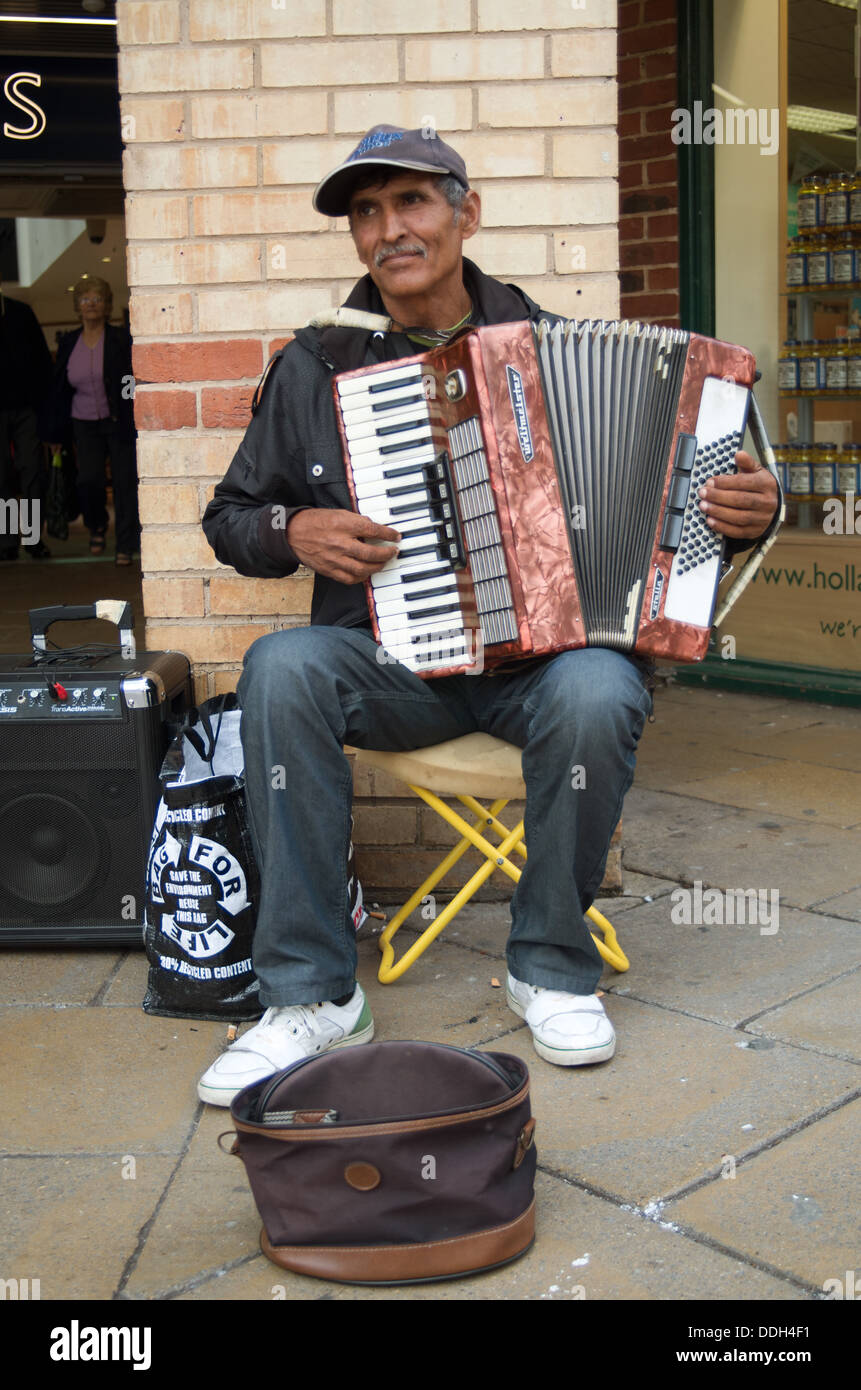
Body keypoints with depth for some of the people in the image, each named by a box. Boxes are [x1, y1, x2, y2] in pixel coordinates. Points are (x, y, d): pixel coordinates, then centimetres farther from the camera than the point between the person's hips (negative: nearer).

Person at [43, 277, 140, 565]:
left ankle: (126, 546, 6)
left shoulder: (122, 340, -4)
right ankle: (97, 526, 20)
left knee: (125, 481, -5)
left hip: (120, 421, -2)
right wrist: (55, 432, 11)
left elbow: (139, 380, -5)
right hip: (85, 424, 2)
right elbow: (58, 389, 11)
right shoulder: (68, 344, 7)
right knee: (89, 479, -10)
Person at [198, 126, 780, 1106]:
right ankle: (311, 995, -19)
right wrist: (295, 530, -8)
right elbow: (230, 517, 14)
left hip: (548, 652, -1)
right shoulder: (315, 368, 7)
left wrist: (747, 507, -11)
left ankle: (551, 968, -8)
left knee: (596, 692, -34)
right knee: (280, 668, -30)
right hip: (389, 661, 1)